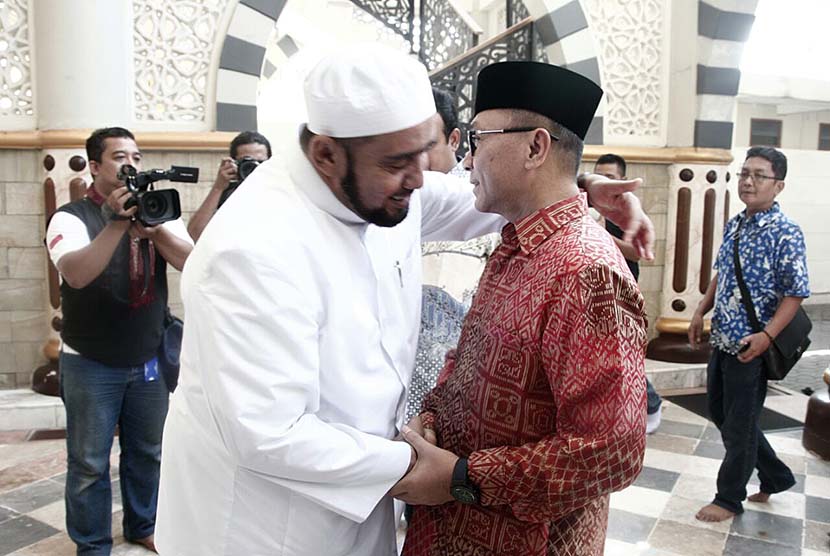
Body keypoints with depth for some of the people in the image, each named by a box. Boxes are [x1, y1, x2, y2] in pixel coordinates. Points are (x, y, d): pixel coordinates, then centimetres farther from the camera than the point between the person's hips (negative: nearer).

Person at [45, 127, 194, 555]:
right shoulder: (72, 217, -10)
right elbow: (76, 275, -29)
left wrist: (152, 227, -26)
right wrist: (117, 223, -36)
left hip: (148, 360, 4)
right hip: (91, 364, -4)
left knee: (148, 452, 18)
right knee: (89, 463, 7)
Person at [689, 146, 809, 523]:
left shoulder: (785, 233, -15)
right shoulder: (733, 225, 7)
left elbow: (795, 293, -16)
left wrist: (766, 336, -24)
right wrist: (701, 312, 10)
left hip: (751, 346, -8)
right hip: (722, 340, 8)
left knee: (739, 424, 6)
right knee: (719, 411, 19)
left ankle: (729, 498, 26)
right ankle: (776, 476, 38)